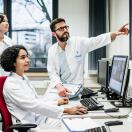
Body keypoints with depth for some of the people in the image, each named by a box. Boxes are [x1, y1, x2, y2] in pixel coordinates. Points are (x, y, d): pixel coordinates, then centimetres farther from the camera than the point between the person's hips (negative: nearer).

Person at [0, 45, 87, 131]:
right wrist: (66, 110, -30)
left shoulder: (24, 78, 10)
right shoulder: (11, 85, -18)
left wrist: (57, 102, 9)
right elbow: (33, 105, -26)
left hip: (41, 119, 8)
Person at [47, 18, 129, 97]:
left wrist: (115, 34, -25)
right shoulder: (52, 50, 1)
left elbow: (96, 41, -9)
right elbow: (52, 73, -3)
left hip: (76, 88, -1)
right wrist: (59, 86, -23)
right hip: (58, 88, 1)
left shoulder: (78, 42, -2)